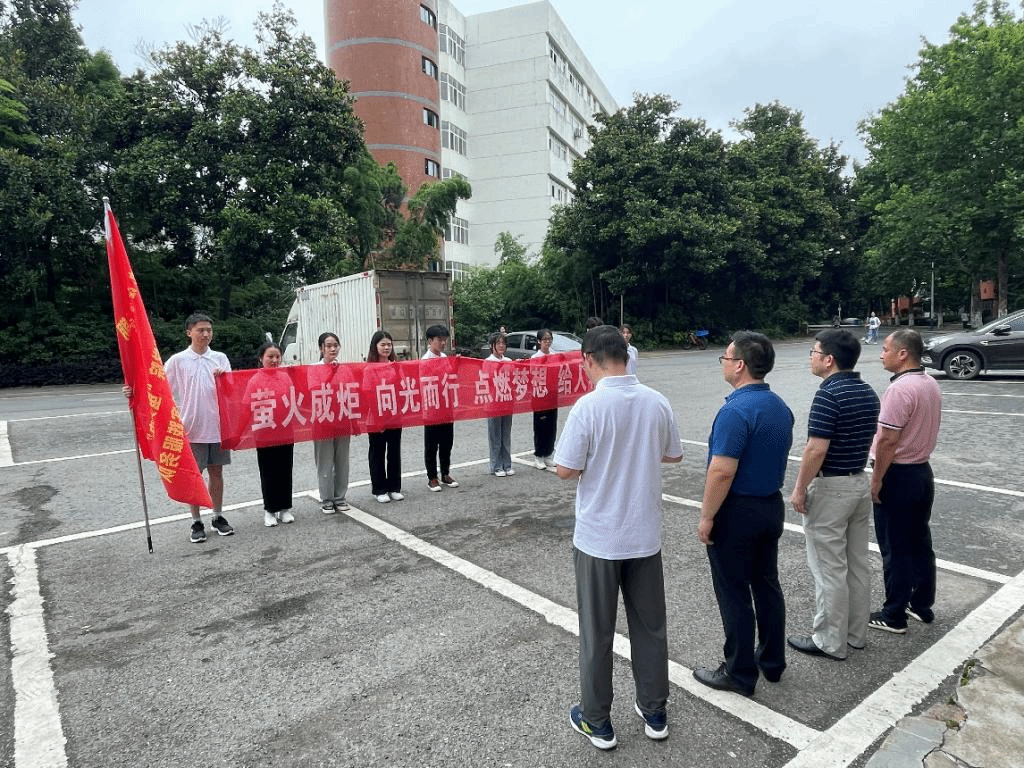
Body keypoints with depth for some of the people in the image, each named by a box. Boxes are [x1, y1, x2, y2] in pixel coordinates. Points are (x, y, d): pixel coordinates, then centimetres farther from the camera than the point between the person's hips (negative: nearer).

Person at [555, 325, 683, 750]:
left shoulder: (588, 405, -19)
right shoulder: (657, 402, -4)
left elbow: (565, 470, -16)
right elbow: (673, 454, 10)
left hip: (598, 537, -4)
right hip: (645, 534, 4)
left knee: (597, 631, 12)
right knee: (650, 626, 19)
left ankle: (596, 720, 28)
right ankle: (654, 713, 35)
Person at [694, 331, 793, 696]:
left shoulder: (736, 410, -24)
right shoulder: (780, 406, 5)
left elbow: (722, 472, -26)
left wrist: (706, 517, -17)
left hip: (737, 512, -9)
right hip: (772, 506, 9)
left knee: (734, 594, 5)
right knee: (767, 584, 19)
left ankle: (739, 673, 18)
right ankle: (772, 661, 33)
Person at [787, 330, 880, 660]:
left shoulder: (828, 395, -21)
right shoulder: (868, 392, 6)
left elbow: (816, 450, -24)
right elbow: (867, 440, 14)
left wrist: (799, 489, -14)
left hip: (830, 488, -9)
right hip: (861, 483, 9)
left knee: (829, 568, 2)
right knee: (858, 563, 17)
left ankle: (830, 642, 13)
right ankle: (856, 633, 30)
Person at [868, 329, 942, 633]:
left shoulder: (900, 389, -22)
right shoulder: (931, 385, 8)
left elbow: (888, 440, -24)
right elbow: (922, 430, 15)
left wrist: (876, 480, -16)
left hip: (897, 475, -9)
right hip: (923, 471, 9)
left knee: (895, 549, 1)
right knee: (920, 542, 18)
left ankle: (894, 615, 13)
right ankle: (922, 605, 30)